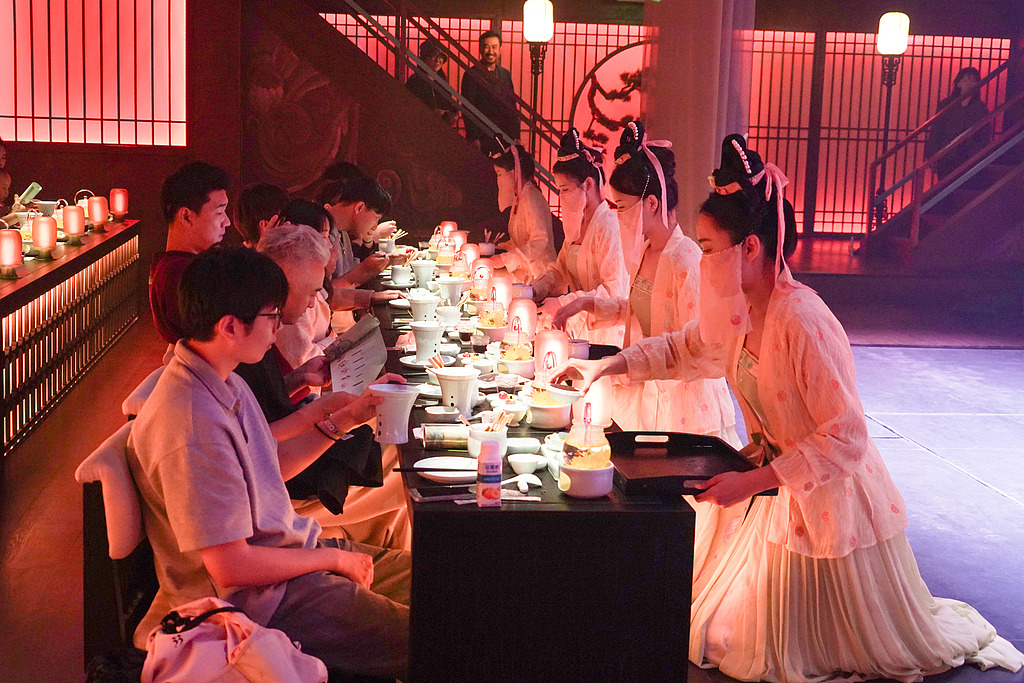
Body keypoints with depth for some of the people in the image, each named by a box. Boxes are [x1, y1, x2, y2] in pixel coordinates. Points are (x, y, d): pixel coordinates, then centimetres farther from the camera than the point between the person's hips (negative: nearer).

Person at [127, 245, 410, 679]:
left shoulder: (226, 384, 5)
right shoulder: (193, 429, -27)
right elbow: (232, 567, -24)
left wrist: (344, 419, 9)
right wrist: (333, 558, -12)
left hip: (292, 553, 10)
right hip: (255, 600, -10)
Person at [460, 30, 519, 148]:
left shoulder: (505, 74, 14)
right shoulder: (471, 75, -4)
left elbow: (512, 108, 16)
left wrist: (515, 136, 9)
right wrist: (474, 138, -12)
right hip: (481, 138, -5)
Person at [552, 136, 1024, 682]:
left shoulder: (803, 322, -31)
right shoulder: (737, 311, -6)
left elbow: (845, 440, -29)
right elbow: (685, 349, 15)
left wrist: (752, 483, -30)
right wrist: (605, 366, 4)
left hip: (829, 502, -7)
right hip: (772, 489, 7)